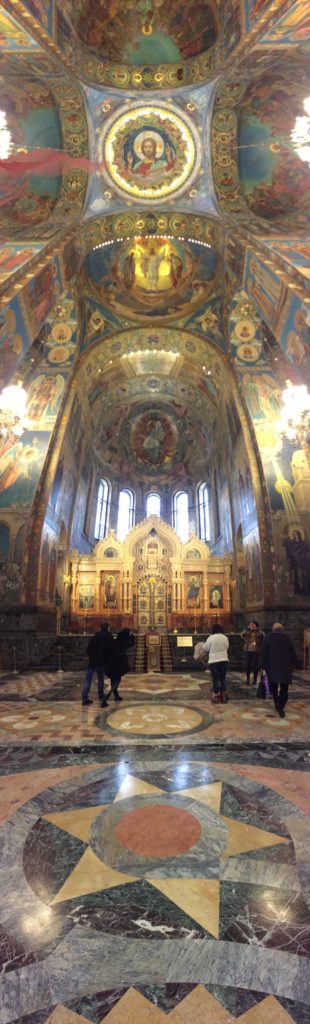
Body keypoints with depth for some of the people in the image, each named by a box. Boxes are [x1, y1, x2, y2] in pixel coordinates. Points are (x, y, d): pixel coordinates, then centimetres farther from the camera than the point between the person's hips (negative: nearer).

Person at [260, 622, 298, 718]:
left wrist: (263, 666, -1)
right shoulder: (287, 638, -2)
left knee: (274, 687, 19)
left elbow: (263, 653, -4)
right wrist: (295, 664, 10)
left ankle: (277, 704, 17)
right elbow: (293, 652, 1)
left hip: (272, 667, 1)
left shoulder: (267, 638, -1)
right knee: (284, 688, 2)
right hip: (285, 667, -1)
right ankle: (281, 708, -8)